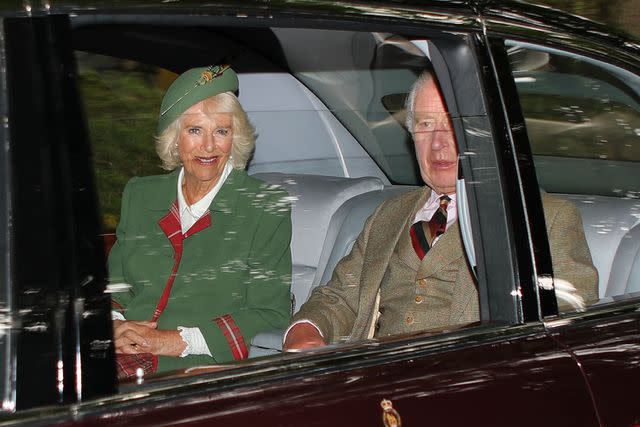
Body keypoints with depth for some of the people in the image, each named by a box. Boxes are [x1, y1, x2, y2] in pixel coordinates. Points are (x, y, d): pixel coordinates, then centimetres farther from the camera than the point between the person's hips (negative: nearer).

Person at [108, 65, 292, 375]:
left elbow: (270, 315, -5)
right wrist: (113, 326, -4)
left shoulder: (266, 207, 1)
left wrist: (176, 341, -12)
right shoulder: (140, 195, 16)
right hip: (126, 357, 5)